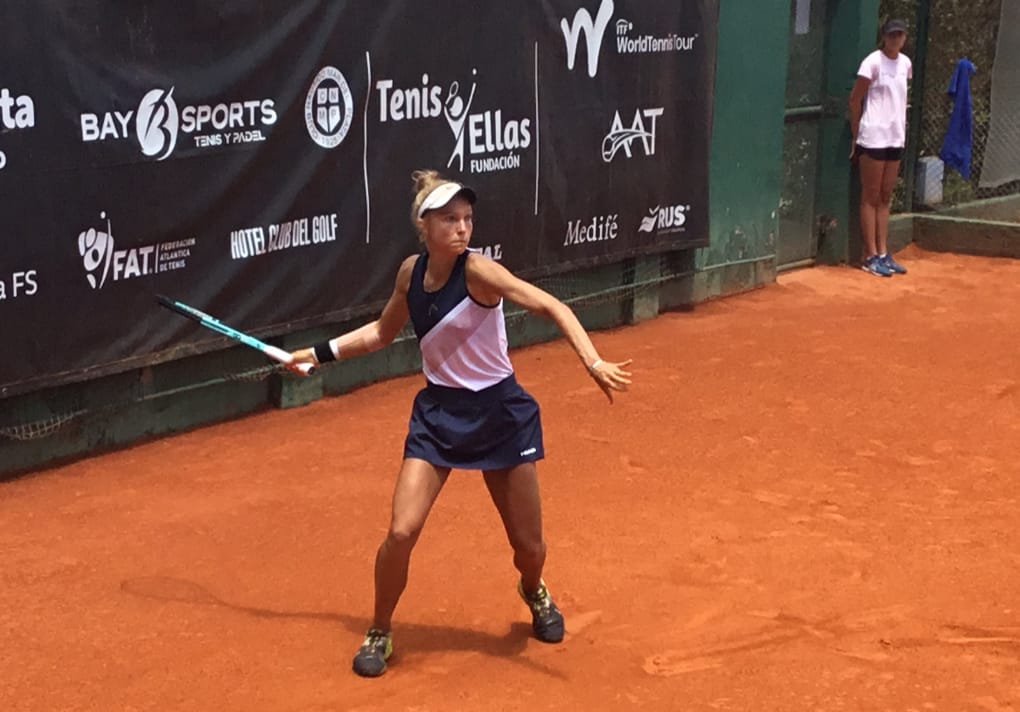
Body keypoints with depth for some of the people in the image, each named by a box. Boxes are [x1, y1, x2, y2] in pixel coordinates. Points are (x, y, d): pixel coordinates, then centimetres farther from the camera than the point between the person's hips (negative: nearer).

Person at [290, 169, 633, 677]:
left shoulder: (477, 271, -18)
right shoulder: (411, 272, -2)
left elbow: (553, 308, -27)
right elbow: (382, 332, 17)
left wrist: (593, 362, -41)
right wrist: (320, 353, 13)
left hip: (499, 413, -3)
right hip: (438, 411, 3)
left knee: (528, 545, 6)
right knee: (401, 532, -11)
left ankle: (534, 591, 44)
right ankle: (379, 634, 13)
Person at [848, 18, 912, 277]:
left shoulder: (905, 63, 9)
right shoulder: (873, 62, -10)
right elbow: (855, 99, -8)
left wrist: (901, 128, 12)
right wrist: (855, 136, -7)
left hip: (896, 138, 7)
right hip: (873, 137, -7)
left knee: (885, 197, 10)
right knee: (870, 197, -1)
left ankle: (883, 254, 15)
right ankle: (871, 256, 2)